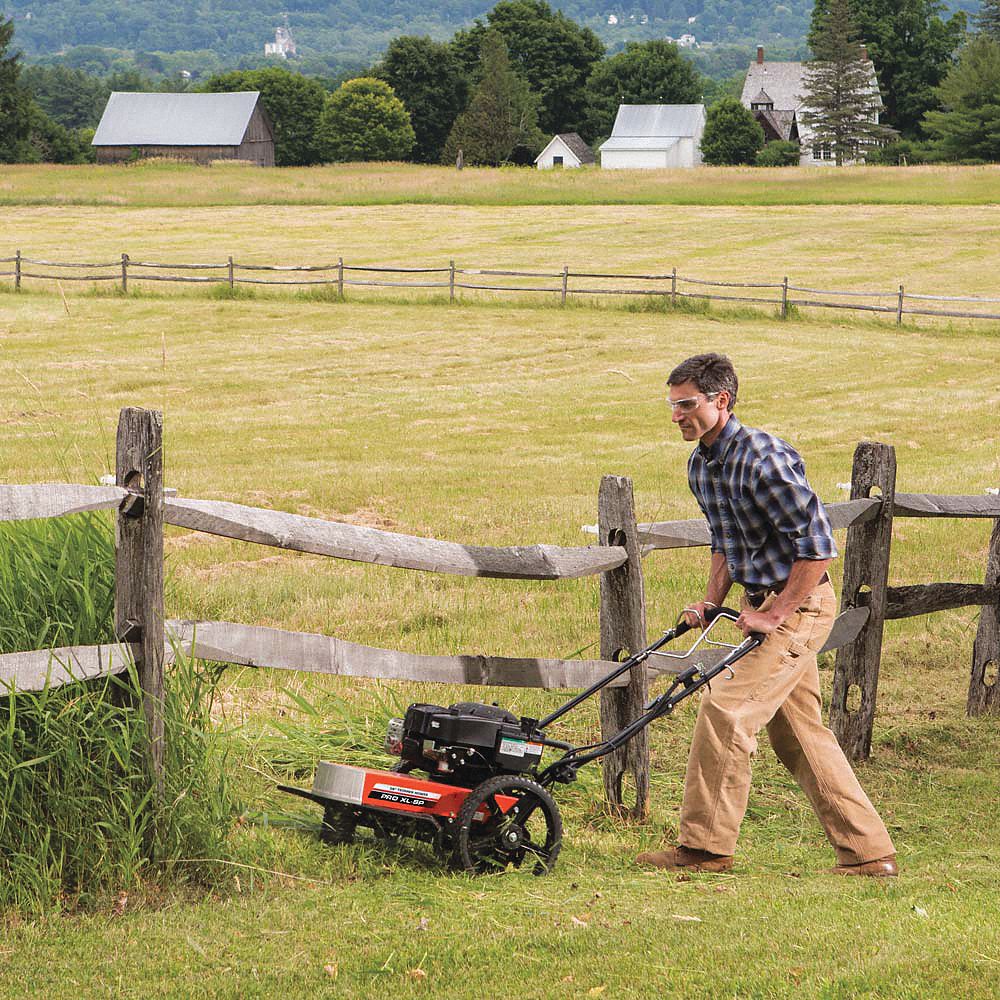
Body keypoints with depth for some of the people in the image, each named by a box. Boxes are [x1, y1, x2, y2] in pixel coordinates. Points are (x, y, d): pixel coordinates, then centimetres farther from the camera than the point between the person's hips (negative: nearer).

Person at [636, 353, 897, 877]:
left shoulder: (763, 459, -22)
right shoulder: (701, 465, 7)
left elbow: (818, 545, -23)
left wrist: (774, 616, -20)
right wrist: (710, 603, 11)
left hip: (800, 603, -10)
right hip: (767, 603, 10)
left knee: (725, 709, -14)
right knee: (799, 732, 11)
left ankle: (705, 845, -7)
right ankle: (868, 852, 17)